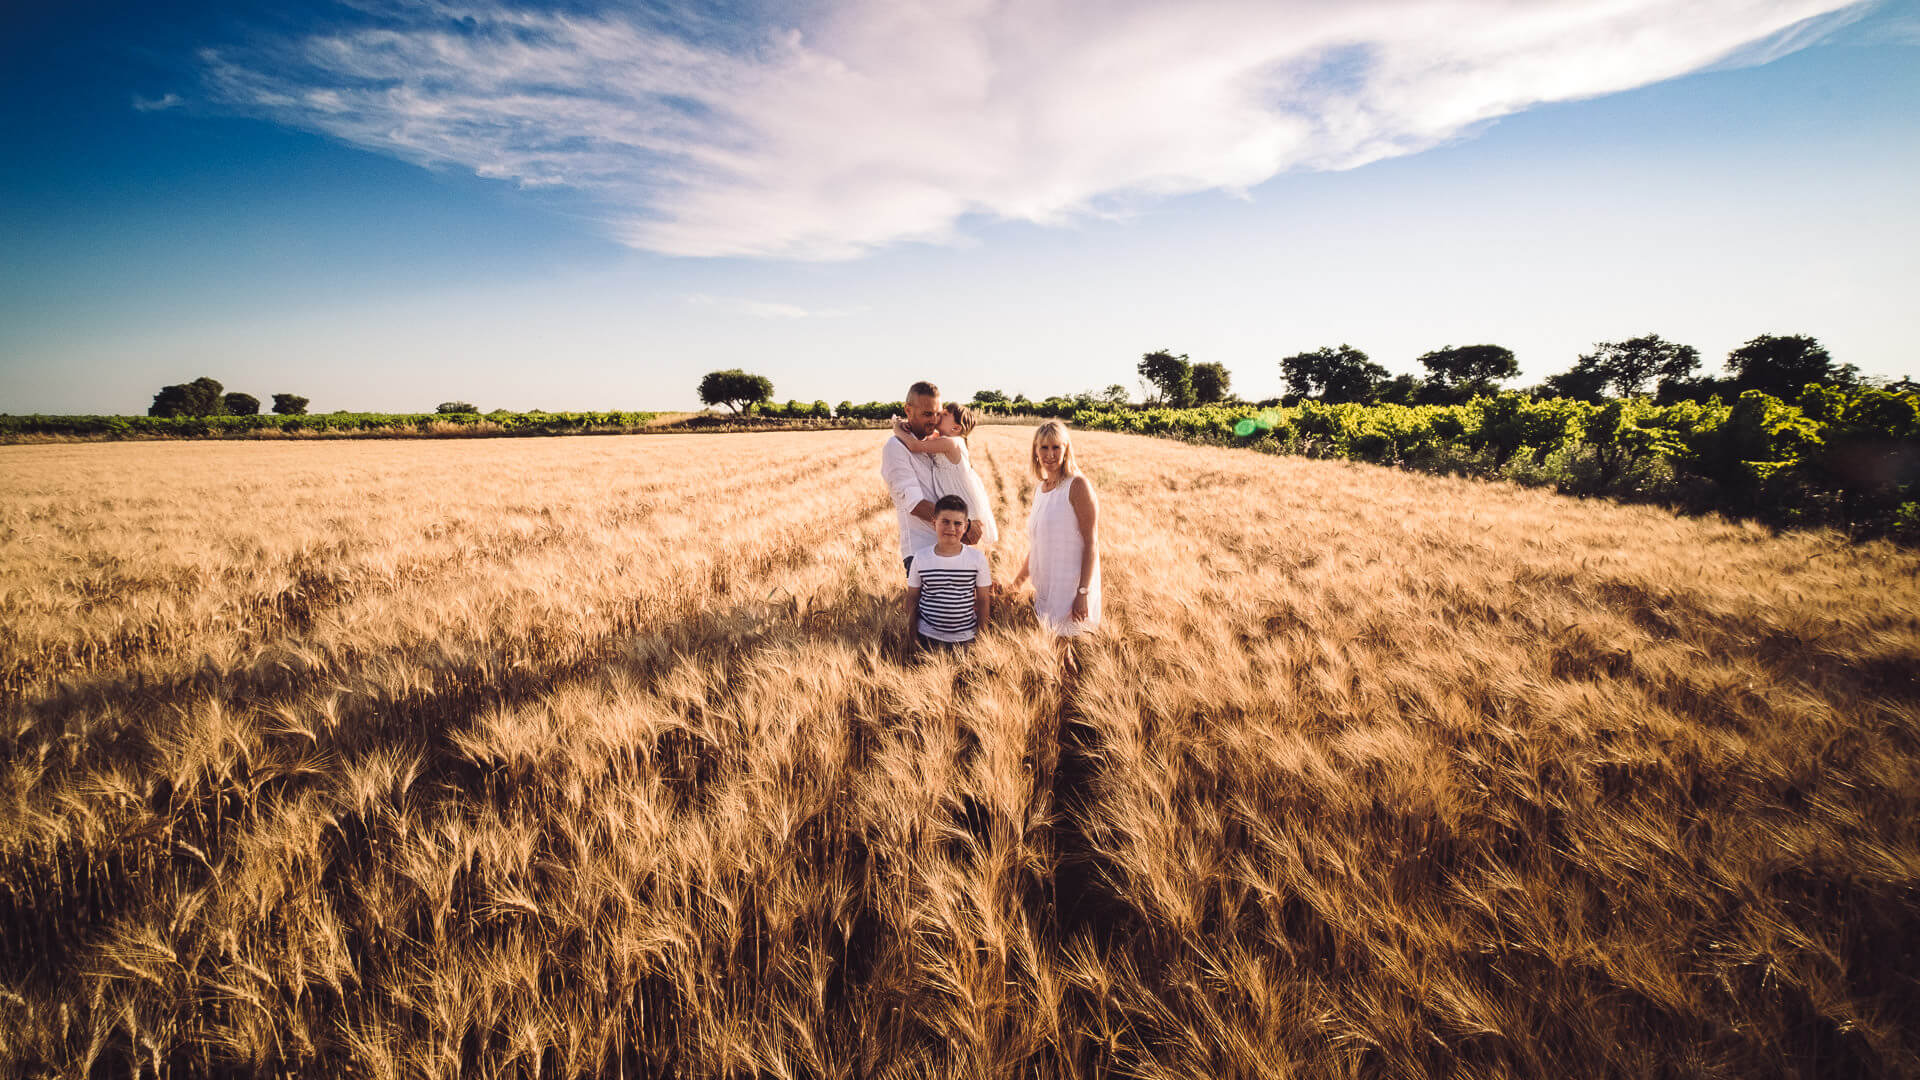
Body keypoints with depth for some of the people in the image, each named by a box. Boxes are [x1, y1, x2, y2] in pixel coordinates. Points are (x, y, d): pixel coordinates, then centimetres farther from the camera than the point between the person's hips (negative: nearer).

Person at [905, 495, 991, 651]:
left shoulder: (977, 558, -6)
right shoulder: (921, 558, -6)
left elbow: (983, 600, 1)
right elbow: (912, 598, 3)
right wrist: (912, 635, 4)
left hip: (965, 638, 0)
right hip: (928, 637, 0)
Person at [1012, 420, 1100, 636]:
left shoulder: (1077, 486, -12)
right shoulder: (1039, 489, 11)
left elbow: (1092, 543, -15)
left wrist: (1083, 593, -19)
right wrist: (1019, 579, 24)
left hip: (1072, 586, -7)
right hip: (1045, 587, 7)